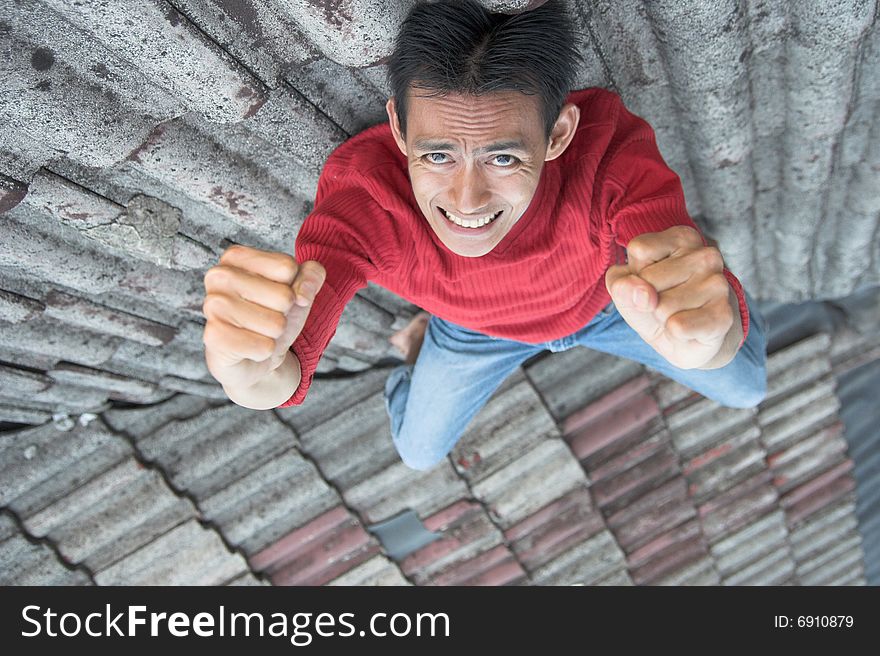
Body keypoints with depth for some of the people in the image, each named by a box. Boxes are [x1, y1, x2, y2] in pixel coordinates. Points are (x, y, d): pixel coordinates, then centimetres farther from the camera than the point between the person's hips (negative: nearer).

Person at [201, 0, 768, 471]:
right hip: (475, 327, 1)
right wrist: (251, 367, -74)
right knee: (419, 450, 20)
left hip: (604, 302, 0)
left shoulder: (612, 148, -44)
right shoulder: (362, 189, -42)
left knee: (745, 389, 15)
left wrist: (711, 337, -80)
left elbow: (717, 345, -54)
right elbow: (280, 384, -48)